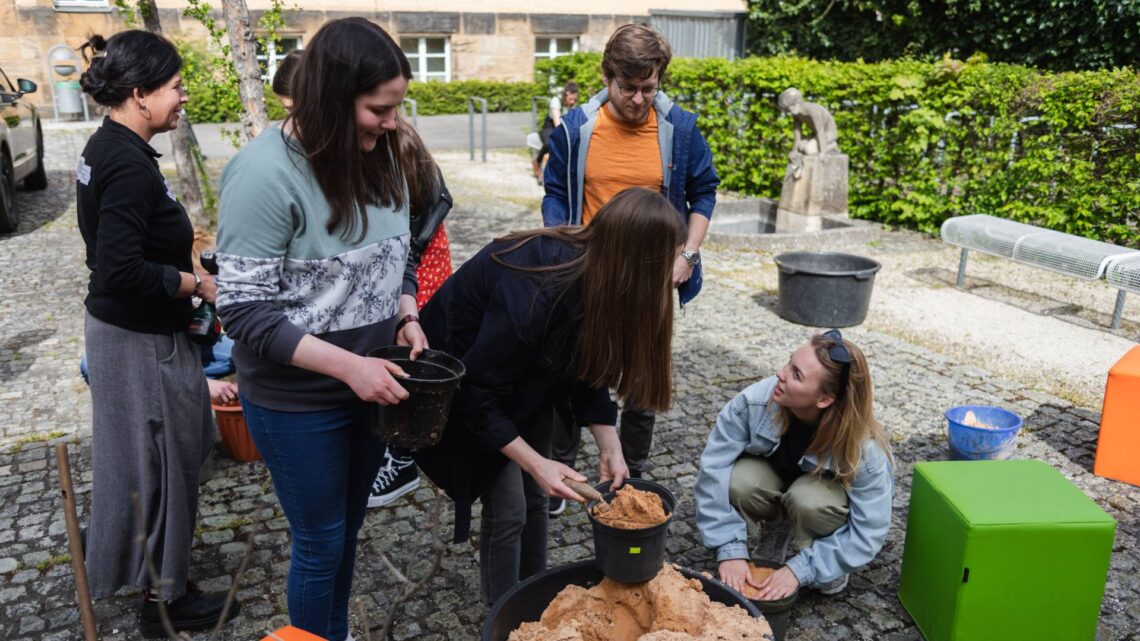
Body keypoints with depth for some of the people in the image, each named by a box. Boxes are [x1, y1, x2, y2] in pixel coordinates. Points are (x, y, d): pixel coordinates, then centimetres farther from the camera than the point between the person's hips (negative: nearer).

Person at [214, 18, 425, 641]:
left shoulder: (376, 153, -2)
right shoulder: (264, 172, -22)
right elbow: (245, 311, -21)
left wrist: (406, 315, -6)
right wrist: (347, 365, -27)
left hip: (371, 380, 6)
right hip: (298, 402, -6)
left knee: (348, 526, 23)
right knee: (321, 544, 12)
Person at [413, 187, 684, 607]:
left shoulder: (595, 277, -16)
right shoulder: (533, 294, -39)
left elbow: (589, 365, -5)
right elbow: (478, 393, -30)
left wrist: (609, 446, -13)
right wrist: (534, 462, -30)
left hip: (527, 373, 7)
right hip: (462, 372, -7)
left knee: (534, 496, 11)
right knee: (507, 509, -6)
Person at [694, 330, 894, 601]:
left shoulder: (864, 449, -35)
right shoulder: (755, 402, -33)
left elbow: (869, 531, -27)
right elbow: (714, 469, -28)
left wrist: (800, 569, -30)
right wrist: (731, 550, -30)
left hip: (834, 496, -1)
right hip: (776, 475, 1)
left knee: (808, 498, -35)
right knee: (739, 481, -31)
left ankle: (829, 570, -5)